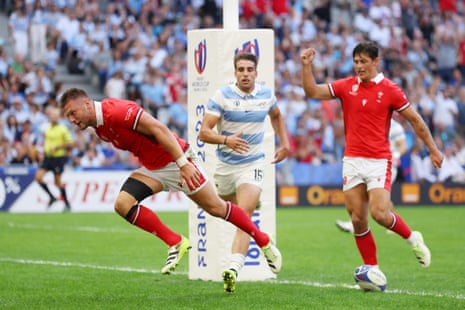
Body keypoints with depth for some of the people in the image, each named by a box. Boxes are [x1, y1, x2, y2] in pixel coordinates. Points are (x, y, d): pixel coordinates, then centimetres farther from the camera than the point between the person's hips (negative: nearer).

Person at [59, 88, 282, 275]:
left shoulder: (116, 112, -27)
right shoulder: (98, 127, 2)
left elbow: (158, 129, -29)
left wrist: (183, 163, -32)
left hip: (176, 160, -8)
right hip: (151, 168, 8)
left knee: (215, 207, 0)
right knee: (123, 204, -13)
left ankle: (264, 241, 19)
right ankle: (176, 244, -5)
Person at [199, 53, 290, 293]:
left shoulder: (266, 95, 0)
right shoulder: (222, 96, -10)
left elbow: (276, 116, 25)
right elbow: (204, 132, -16)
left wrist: (284, 143, 16)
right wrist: (226, 140, -34)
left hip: (252, 165, -1)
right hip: (225, 165, 1)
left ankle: (233, 269, -31)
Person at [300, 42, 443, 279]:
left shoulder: (389, 90, -4)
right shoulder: (346, 86, 5)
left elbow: (414, 120, 3)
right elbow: (312, 91, 3)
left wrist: (433, 149, 5)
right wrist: (306, 65, -11)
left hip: (378, 161, -4)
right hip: (352, 160, 4)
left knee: (380, 214, -17)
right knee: (357, 220, -1)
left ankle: (412, 238, 11)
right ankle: (372, 268, 9)